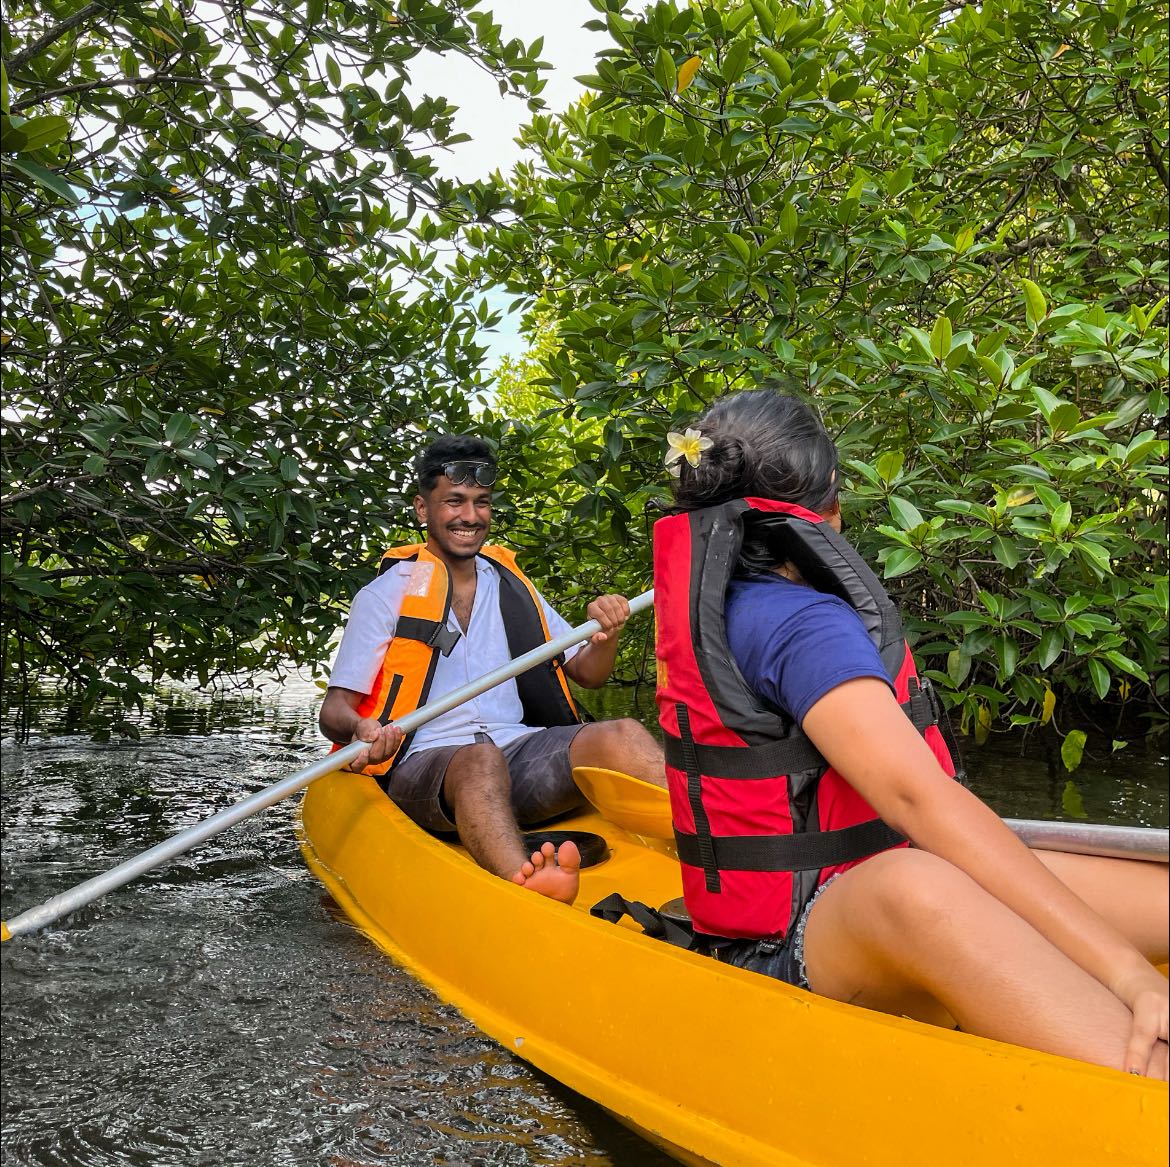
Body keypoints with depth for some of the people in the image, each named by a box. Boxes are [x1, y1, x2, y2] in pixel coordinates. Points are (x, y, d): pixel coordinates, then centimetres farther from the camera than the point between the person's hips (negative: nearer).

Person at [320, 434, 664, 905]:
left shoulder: (511, 585, 19)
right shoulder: (386, 595, 6)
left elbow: (587, 675, 19)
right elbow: (334, 710, 0)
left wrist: (605, 635, -4)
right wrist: (360, 730, -24)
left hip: (520, 753, 4)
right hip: (424, 767, -4)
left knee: (621, 735, -23)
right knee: (480, 758, -38)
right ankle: (527, 888, -67)